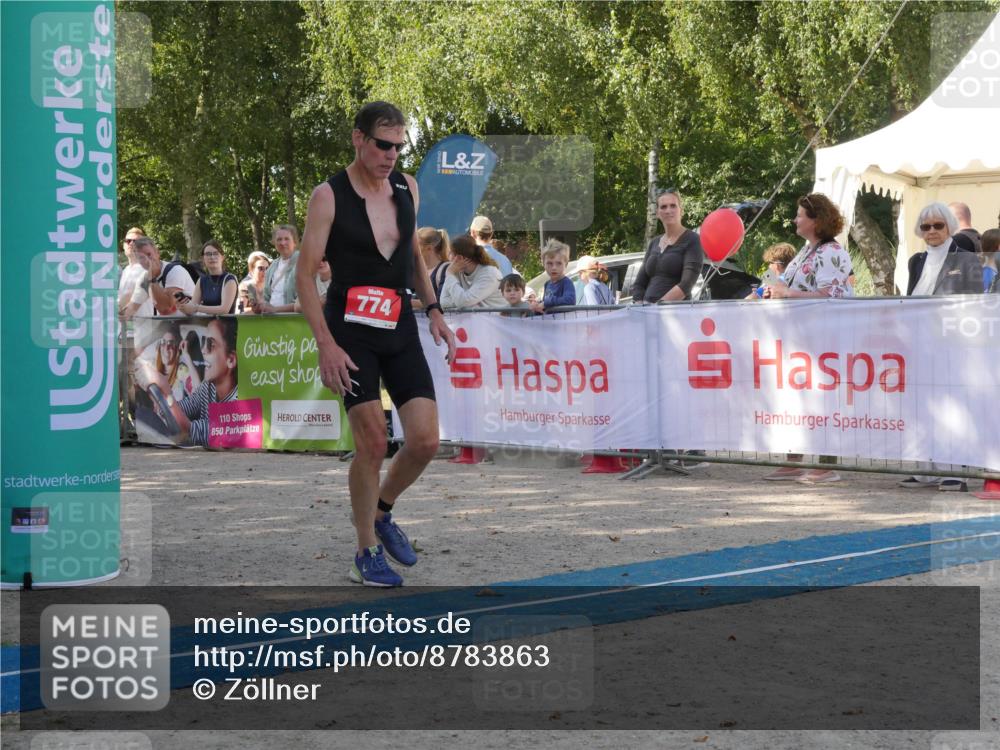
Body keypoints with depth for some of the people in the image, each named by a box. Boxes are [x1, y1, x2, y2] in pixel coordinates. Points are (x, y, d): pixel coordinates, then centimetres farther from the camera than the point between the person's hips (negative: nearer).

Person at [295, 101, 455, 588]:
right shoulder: (329, 196, -9)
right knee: (372, 443, -11)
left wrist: (433, 310, 12)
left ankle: (381, 512, 24)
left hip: (400, 329, 5)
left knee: (426, 441, -4)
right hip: (351, 332, -5)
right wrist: (325, 344, -18)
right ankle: (367, 554, 4)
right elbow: (305, 274, -10)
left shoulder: (407, 188, 7)